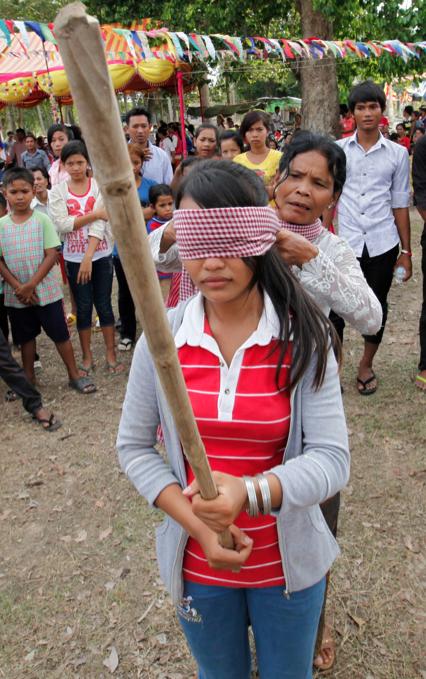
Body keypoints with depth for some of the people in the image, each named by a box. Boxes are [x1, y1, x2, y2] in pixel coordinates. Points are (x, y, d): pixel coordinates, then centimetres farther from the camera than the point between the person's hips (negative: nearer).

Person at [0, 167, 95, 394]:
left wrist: (31, 285, -16)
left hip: (46, 291, -3)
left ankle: (74, 375, 17)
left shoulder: (42, 220, -7)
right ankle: (28, 379, 30)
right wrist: (19, 287, -13)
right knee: (25, 337, 16)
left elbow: (51, 255, -11)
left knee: (61, 335, 3)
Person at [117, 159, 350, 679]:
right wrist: (199, 526, -16)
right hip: (198, 562, 2)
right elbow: (134, 446, -5)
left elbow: (332, 458, -19)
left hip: (288, 561, -1)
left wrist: (249, 491, -36)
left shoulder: (303, 337, -16)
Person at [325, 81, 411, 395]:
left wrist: (406, 251, 5)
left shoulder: (397, 154, 3)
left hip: (383, 244, 1)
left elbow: (400, 205, 6)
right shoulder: (337, 150, 3)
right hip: (346, 243, 0)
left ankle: (366, 366, 30)